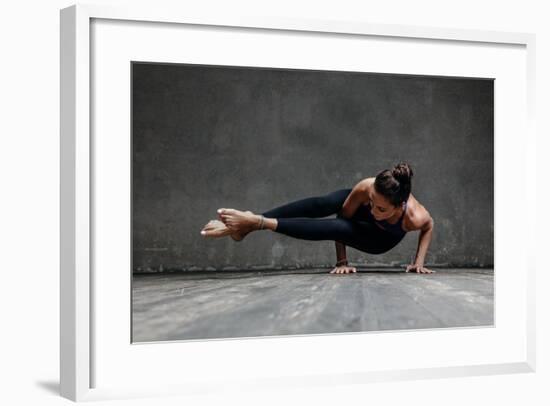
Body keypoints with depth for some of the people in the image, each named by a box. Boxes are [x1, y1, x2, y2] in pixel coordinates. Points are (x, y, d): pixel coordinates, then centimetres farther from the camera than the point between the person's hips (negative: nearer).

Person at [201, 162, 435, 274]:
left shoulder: (414, 217, -43)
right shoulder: (366, 189, -41)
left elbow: (429, 225, -16)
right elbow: (343, 215, -23)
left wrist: (419, 261, -18)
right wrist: (341, 261, -21)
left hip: (381, 241, -1)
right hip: (359, 209, 1)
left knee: (333, 228, -33)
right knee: (322, 204, -33)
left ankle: (259, 223, -32)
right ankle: (249, 223, -35)